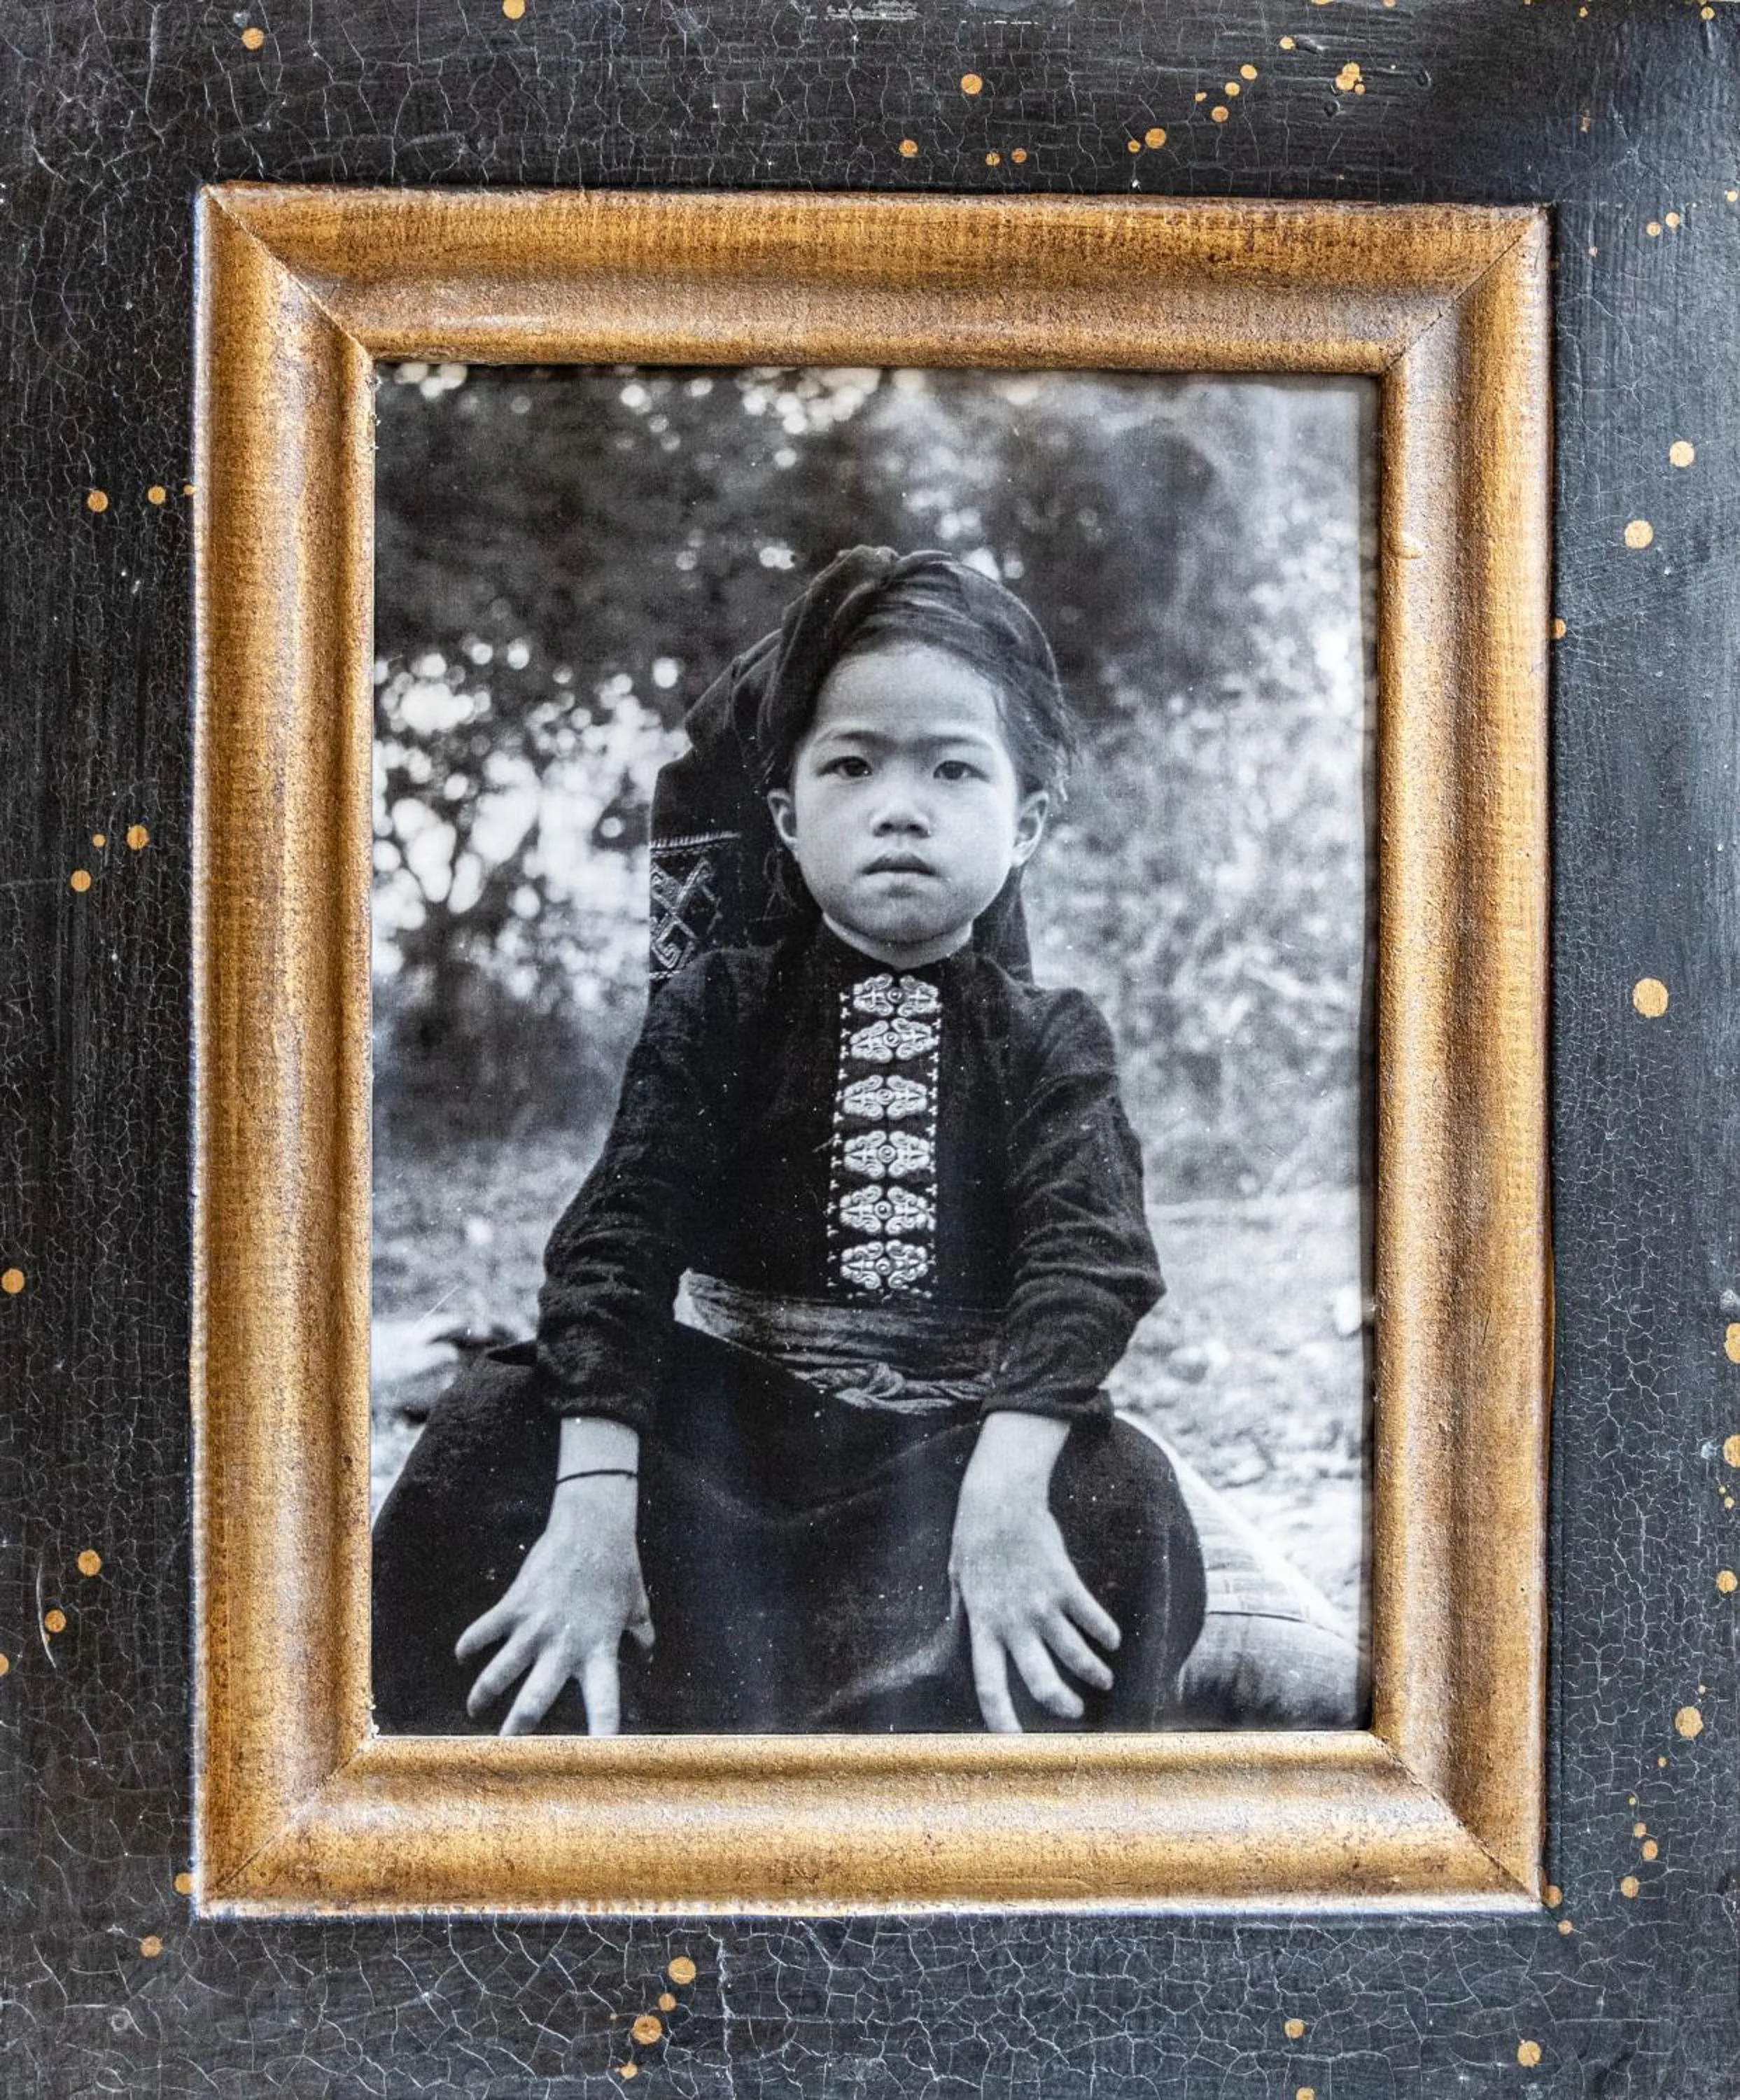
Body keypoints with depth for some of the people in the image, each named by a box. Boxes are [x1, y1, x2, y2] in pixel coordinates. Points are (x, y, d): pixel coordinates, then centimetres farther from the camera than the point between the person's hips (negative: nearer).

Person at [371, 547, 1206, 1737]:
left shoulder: (1049, 1039, 3)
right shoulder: (720, 1005, 2)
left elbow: (1090, 1252, -13)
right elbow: (624, 1227, -10)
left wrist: (1006, 1486, -32)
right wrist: (593, 1501, -26)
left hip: (954, 1435, 0)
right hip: (728, 1407, 1)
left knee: (1121, 1497, -29)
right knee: (496, 1430, -23)